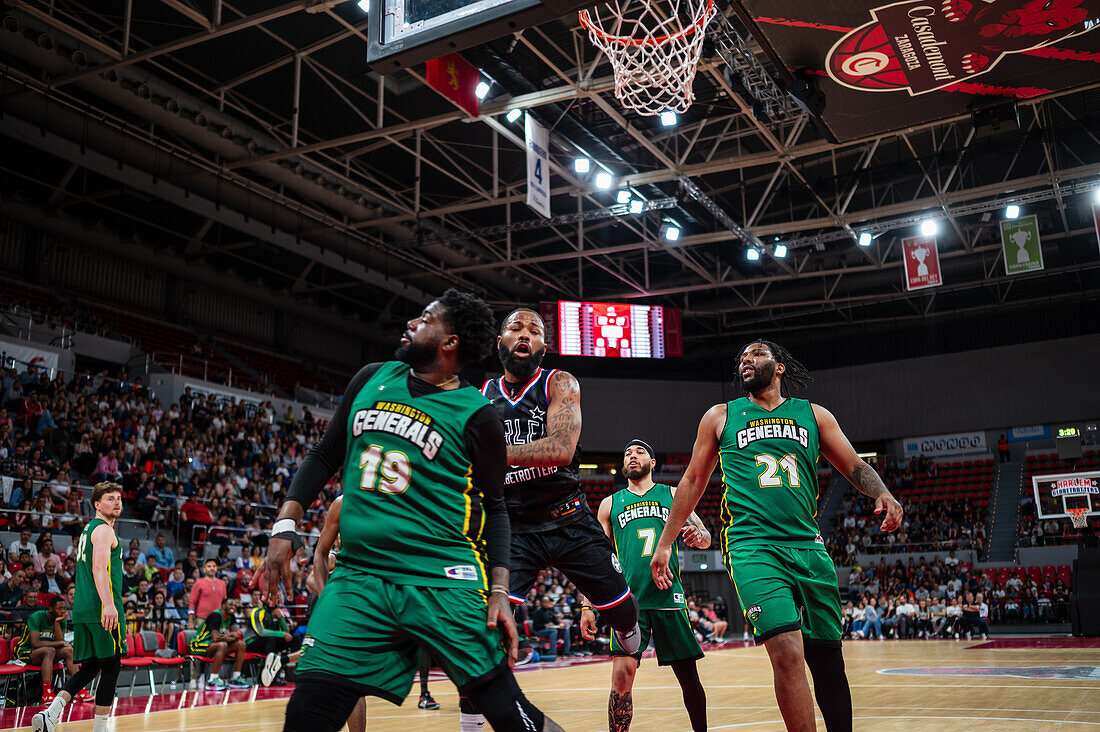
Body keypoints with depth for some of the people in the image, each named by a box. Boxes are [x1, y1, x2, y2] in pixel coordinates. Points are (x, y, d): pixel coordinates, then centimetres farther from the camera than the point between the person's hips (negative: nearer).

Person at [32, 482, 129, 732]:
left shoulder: (89, 529, 23)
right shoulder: (103, 529, -8)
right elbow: (99, 568, -21)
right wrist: (109, 604, -31)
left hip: (82, 609, 9)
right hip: (102, 609, -9)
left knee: (89, 668, 12)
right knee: (111, 667, -1)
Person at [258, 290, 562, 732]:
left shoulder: (476, 416, -2)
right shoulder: (372, 380, 11)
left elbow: (494, 509, 3)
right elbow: (325, 455, 17)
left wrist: (499, 590, -7)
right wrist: (286, 526, 7)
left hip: (444, 583, -4)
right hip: (358, 579, 4)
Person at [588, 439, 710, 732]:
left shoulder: (672, 495, 12)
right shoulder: (610, 504, 13)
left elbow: (706, 537, 10)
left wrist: (698, 536, -15)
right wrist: (587, 606, 4)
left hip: (669, 597, 1)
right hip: (629, 600, 0)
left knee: (689, 677, 6)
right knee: (622, 676, -13)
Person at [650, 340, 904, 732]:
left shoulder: (813, 415, 15)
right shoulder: (720, 417, 12)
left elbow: (855, 467, 13)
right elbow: (693, 480, 16)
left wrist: (883, 494, -9)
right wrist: (665, 544, 15)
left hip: (809, 548, 3)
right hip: (752, 547, -3)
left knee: (827, 656, 7)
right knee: (787, 651, -21)